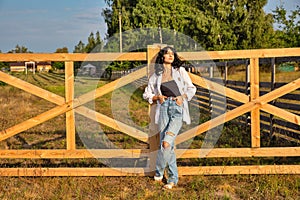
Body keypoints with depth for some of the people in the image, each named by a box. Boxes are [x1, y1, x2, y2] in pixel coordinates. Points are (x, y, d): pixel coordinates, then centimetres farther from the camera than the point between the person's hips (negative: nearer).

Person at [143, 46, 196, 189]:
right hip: (164, 108, 2)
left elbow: (191, 89, 14)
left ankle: (158, 172, 3)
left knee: (166, 142, -16)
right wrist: (157, 97, 0)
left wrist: (183, 97, -4)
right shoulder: (156, 75, 13)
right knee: (167, 144, -3)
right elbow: (146, 94, 19)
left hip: (177, 109, -1)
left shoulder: (180, 71, 12)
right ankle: (173, 179, 9)